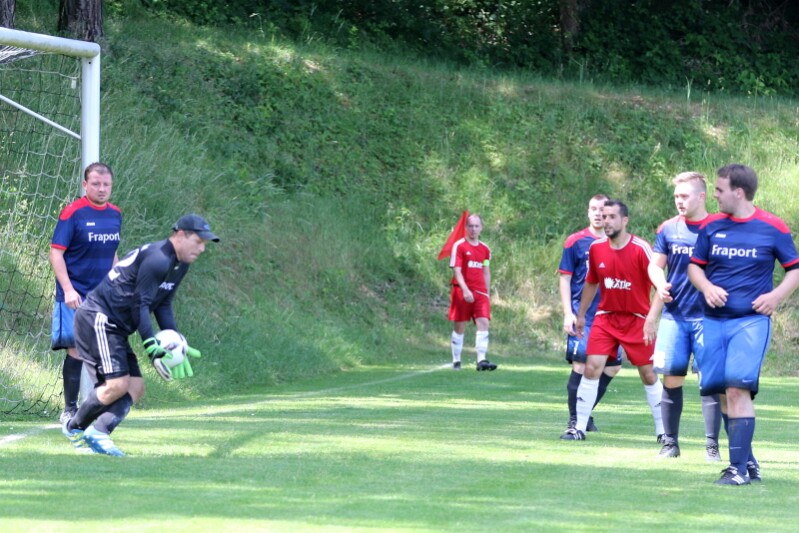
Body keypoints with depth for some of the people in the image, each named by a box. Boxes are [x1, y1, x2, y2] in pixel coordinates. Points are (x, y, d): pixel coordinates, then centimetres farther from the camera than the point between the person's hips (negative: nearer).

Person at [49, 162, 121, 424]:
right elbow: (56, 253, -10)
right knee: (77, 350, -7)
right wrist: (68, 289, -18)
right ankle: (69, 409, 3)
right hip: (76, 295, -6)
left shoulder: (115, 214, 9)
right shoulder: (72, 213, -10)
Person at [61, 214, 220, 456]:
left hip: (115, 328, 11)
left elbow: (163, 305, 17)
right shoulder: (157, 260, -19)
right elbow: (139, 305, -21)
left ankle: (98, 433, -6)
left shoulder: (180, 265, 13)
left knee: (135, 387, 3)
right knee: (117, 385, -15)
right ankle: (75, 428, 4)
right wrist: (153, 347, -25)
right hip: (97, 320, -11)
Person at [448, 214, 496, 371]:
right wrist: (465, 290, -22)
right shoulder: (459, 246, -4)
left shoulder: (485, 249, 12)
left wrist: (486, 293, 15)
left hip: (480, 293, 4)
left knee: (484, 323, -12)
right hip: (462, 292, -4)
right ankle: (456, 361, 13)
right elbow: (456, 270, -11)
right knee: (459, 327, 3)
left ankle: (481, 360, -18)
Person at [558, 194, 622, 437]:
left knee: (612, 367, 5)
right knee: (581, 365, -10)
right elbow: (565, 279, 0)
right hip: (582, 315, -4)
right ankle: (574, 420, -1)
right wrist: (568, 314, -8)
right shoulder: (575, 242, 0)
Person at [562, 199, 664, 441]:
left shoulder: (641, 249, -15)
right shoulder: (596, 248, 0)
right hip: (605, 318, 3)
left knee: (648, 374, 5)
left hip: (637, 319, -3)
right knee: (591, 368, -8)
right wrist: (581, 315, 18)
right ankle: (579, 427, -3)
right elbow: (591, 283, 14)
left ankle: (662, 430, 16)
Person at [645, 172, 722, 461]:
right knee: (671, 379, 2)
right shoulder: (669, 229, 7)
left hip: (707, 316, -3)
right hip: (674, 315, 3)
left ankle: (712, 445, -1)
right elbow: (655, 266, 10)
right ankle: (670, 443, 11)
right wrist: (660, 285, -8)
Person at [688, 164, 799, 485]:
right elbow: (694, 266, 14)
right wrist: (707, 287, -6)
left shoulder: (772, 228, -2)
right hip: (714, 321, 5)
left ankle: (739, 467, -16)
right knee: (723, 392, 6)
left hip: (752, 320, -4)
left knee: (738, 387, -18)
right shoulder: (711, 226, 7)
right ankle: (748, 462, 19)